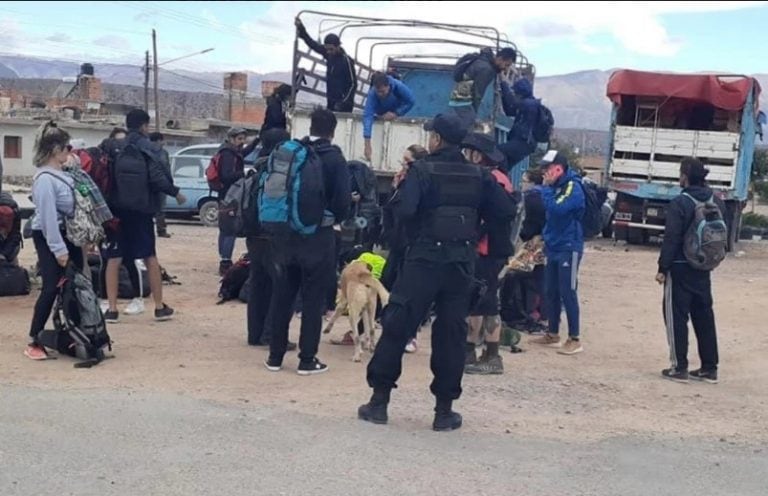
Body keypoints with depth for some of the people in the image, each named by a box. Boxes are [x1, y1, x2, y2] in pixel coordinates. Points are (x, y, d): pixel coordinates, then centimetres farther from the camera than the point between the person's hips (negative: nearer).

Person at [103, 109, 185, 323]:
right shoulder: (146, 147, -6)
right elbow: (157, 178, -13)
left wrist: (106, 205, 12)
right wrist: (176, 192, 1)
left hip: (118, 209, 1)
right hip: (141, 209, -1)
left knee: (114, 259, 5)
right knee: (150, 257, 11)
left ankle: (112, 309, 1)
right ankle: (160, 307, 14)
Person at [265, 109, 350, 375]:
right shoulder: (334, 158, -8)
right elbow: (342, 200, -13)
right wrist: (334, 218, 7)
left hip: (285, 233, 4)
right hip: (318, 236, -4)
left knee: (282, 297, 13)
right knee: (313, 300, 4)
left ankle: (275, 356, 18)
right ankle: (307, 359, 7)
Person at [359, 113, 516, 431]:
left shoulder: (422, 170, -8)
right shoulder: (478, 176, 5)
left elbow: (404, 211, -20)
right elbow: (507, 211, 1)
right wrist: (474, 219, 13)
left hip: (425, 258, -3)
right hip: (462, 263, 4)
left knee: (396, 327, 5)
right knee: (451, 334, 9)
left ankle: (379, 401, 9)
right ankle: (444, 410, 13)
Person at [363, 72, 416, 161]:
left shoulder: (398, 86, -40)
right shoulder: (372, 93, -41)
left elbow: (411, 101, -28)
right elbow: (367, 116, -49)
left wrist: (396, 114, -33)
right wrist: (367, 145, -59)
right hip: (380, 116, 0)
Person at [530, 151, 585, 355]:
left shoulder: (573, 187, -15)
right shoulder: (556, 186, 9)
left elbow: (555, 208, -28)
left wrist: (546, 187, -18)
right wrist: (546, 238, 10)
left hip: (568, 248, -9)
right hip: (553, 246, 9)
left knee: (568, 293, -6)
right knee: (551, 292, 13)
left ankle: (575, 340, 0)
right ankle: (552, 334, 24)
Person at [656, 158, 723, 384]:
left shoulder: (680, 203, -15)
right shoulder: (717, 202, 5)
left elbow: (671, 239, -16)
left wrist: (663, 268, -11)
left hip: (680, 269, -6)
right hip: (703, 269, 6)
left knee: (677, 316, 2)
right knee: (704, 317, 12)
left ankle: (680, 367, 3)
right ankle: (709, 368, 15)